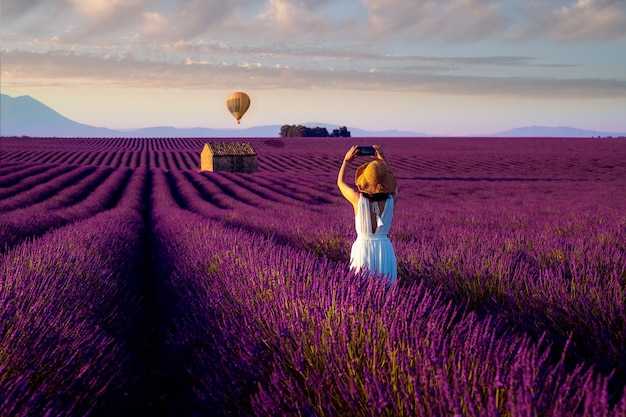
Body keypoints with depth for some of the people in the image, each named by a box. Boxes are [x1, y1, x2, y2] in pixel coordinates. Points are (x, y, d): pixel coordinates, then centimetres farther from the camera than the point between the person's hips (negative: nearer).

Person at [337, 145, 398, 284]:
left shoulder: (358, 198, -12)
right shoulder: (391, 199, -8)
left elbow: (340, 182, 9)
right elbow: (394, 184, 18)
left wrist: (346, 160, 19)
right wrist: (384, 160, 22)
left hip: (362, 248, -1)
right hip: (385, 250, 2)